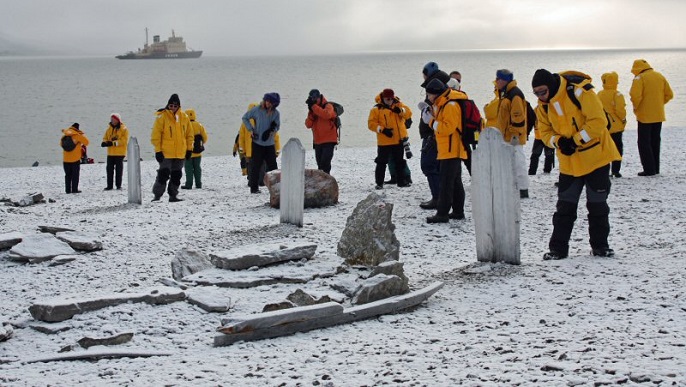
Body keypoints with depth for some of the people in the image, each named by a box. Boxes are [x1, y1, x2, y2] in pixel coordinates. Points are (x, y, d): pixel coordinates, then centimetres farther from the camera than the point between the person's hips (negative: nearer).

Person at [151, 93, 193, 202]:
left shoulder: (184, 117, 6)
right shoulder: (162, 117, -6)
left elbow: (189, 134, 15)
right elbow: (155, 135, -7)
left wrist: (189, 149, 10)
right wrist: (158, 150, -11)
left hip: (180, 153, 5)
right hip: (166, 153, -5)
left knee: (177, 175, 9)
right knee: (163, 174, -7)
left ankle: (173, 195, 18)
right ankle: (157, 195, 1)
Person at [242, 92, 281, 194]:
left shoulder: (276, 113, 0)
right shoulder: (256, 110, -6)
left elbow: (277, 126, 8)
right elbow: (245, 118, 5)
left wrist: (271, 130, -13)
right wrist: (250, 129, -4)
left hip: (270, 143, 3)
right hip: (257, 142, -3)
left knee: (272, 166, 4)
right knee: (255, 166, 0)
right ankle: (254, 188, 7)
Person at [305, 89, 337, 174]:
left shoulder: (328, 106, -5)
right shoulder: (313, 109, 12)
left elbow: (327, 115, -29)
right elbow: (308, 125, 3)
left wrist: (314, 106, -24)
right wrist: (311, 112, -11)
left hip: (329, 141, -7)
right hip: (318, 141, 7)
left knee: (325, 163, -16)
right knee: (320, 164, 12)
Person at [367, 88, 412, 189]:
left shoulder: (398, 105, 6)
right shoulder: (376, 109, -6)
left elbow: (408, 113, -5)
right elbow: (371, 124, -9)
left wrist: (400, 110, -26)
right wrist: (382, 129, -21)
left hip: (399, 140, 4)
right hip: (384, 142, -4)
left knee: (399, 162, 14)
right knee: (382, 162, -1)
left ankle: (401, 181, 23)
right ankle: (379, 183, 7)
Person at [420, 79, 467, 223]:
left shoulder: (451, 105, -18)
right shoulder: (442, 104, 15)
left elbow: (448, 127, -23)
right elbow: (441, 122, 20)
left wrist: (431, 121, -17)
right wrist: (430, 113, 7)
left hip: (451, 150, -11)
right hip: (452, 150, 11)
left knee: (446, 182, -10)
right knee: (455, 181, 14)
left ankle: (442, 213, -11)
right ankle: (458, 211, 21)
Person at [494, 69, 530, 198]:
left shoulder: (515, 95, -15)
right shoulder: (505, 94, 18)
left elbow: (518, 117, -21)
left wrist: (515, 135, -22)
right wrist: (501, 132, 25)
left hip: (513, 138, -11)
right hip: (506, 137, 11)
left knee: (518, 163, -8)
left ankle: (523, 189, -5)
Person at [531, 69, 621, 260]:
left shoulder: (579, 92, -21)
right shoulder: (544, 105, -1)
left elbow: (598, 121, -22)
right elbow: (545, 131, 5)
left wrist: (576, 140, -24)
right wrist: (558, 141, -16)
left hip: (595, 157, -4)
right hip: (569, 163, 5)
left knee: (597, 204, 6)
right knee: (565, 205, 4)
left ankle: (599, 245, 19)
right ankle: (558, 248, 9)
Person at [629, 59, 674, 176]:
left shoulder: (639, 78, -13)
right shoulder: (660, 76, 8)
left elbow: (635, 96, -24)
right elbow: (669, 94, 9)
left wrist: (636, 108, -7)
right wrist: (659, 104, 15)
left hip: (645, 116, -7)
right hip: (658, 116, 7)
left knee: (644, 143, 0)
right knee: (655, 142, 15)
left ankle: (649, 169, -5)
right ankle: (655, 168, 18)